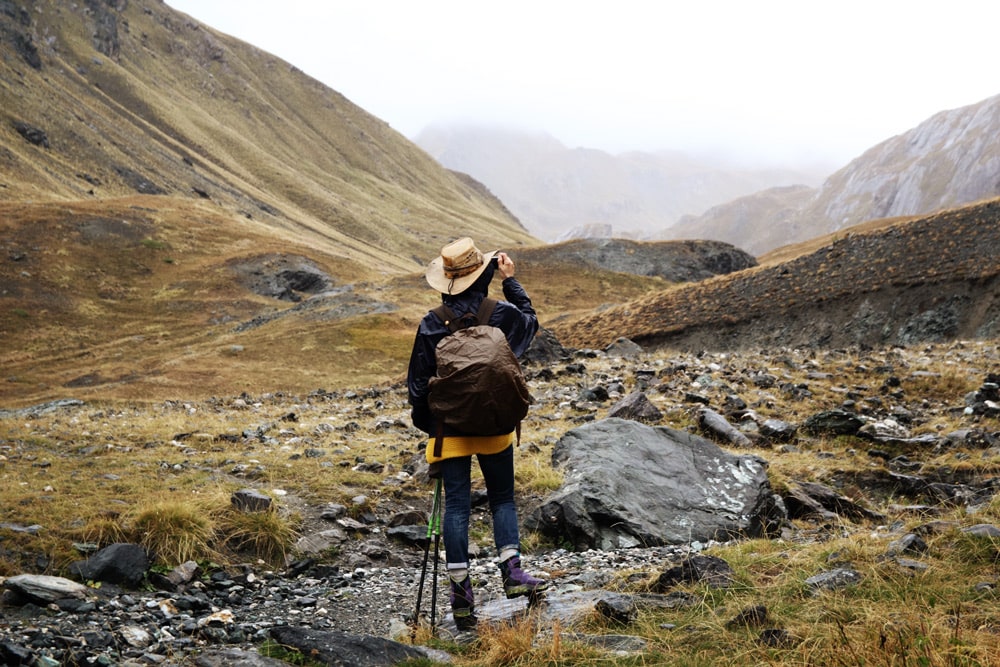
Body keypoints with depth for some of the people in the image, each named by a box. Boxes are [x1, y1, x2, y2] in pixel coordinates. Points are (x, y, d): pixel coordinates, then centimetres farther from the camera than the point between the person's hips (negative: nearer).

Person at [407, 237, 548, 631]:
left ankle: (461, 590, 3)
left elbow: (418, 381, 0)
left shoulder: (432, 324, -5)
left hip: (449, 428, 0)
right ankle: (512, 571, 3)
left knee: (456, 504, 3)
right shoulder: (501, 315, -6)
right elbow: (530, 320, 18)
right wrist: (510, 280, 19)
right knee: (502, 498, 14)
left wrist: (425, 424, 12)